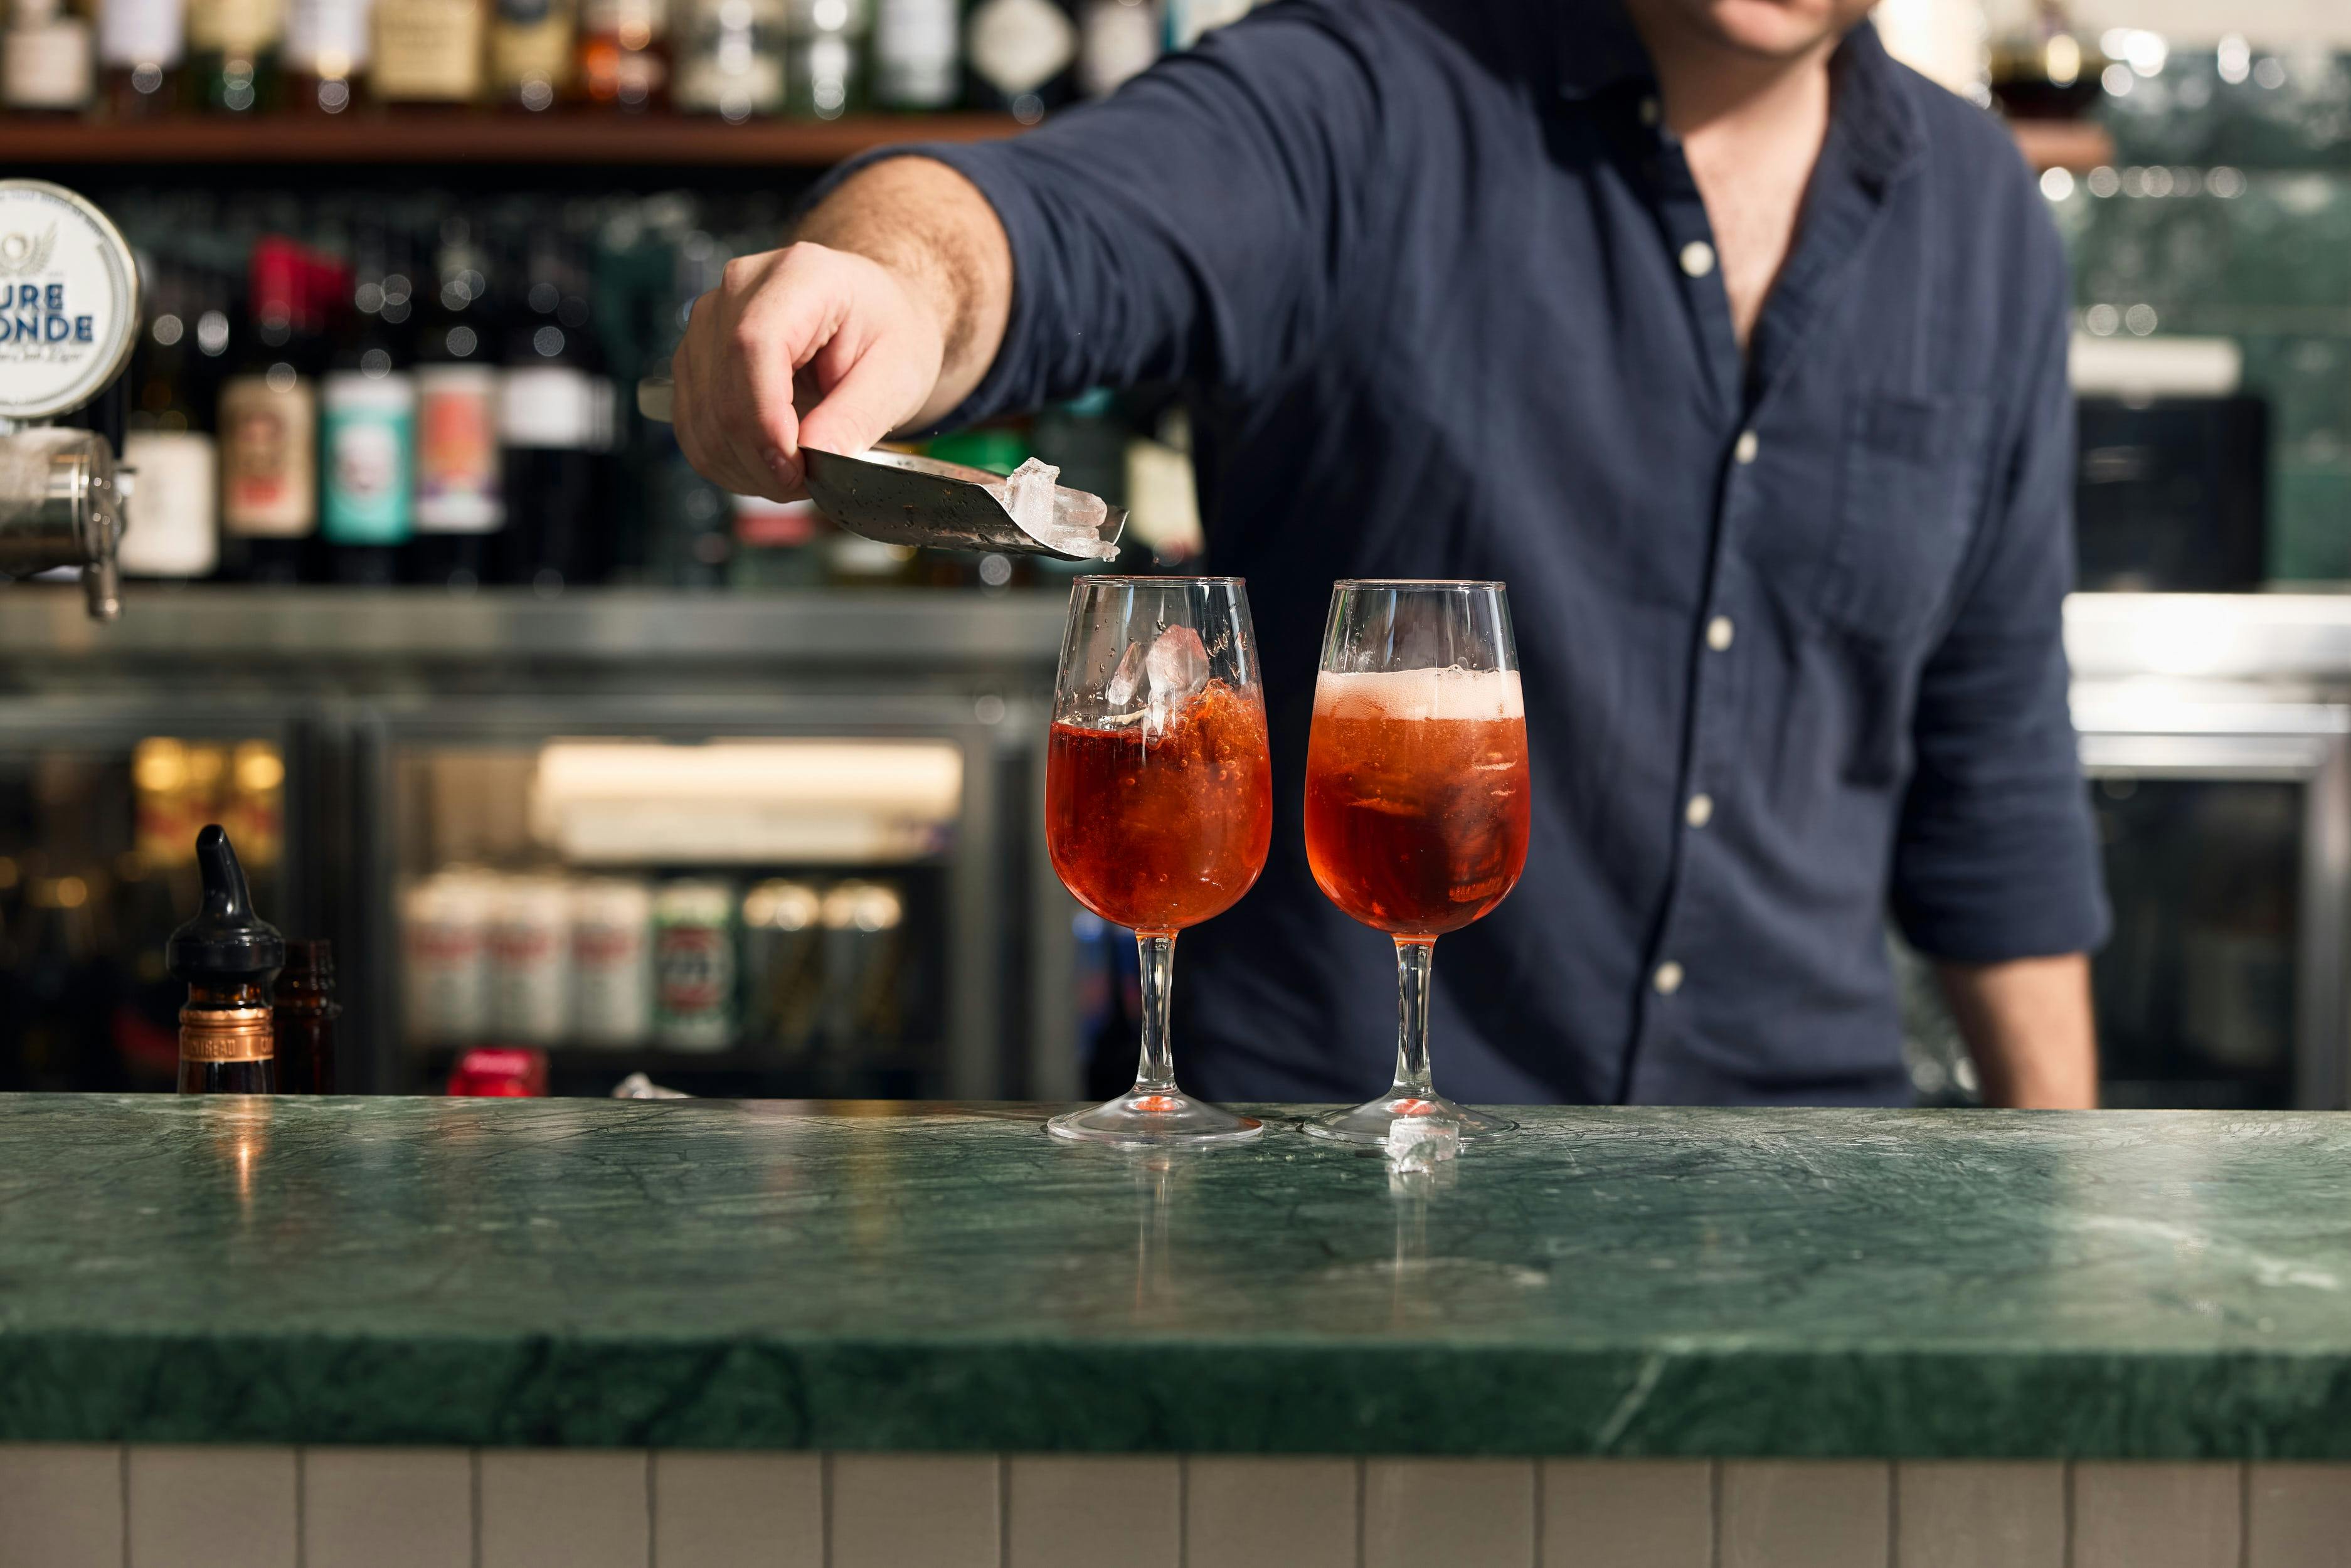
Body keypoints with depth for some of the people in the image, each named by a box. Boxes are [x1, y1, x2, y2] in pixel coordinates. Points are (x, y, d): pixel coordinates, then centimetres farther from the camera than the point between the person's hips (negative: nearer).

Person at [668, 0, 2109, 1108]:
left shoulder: (1978, 215, 5)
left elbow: (1995, 765, 11)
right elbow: (1052, 231, -31)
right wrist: (904, 287, -55)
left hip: (1792, 1147, 4)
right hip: (1325, 1138, -3)